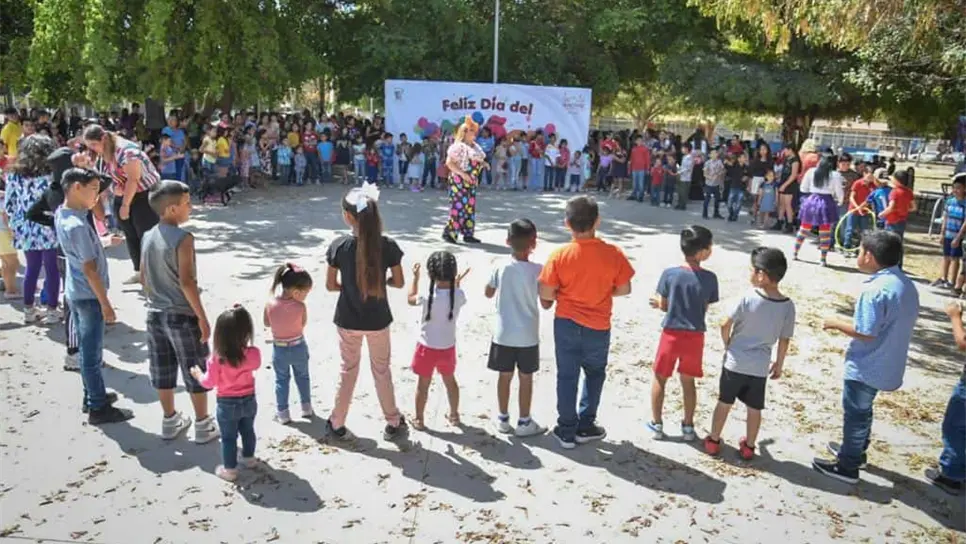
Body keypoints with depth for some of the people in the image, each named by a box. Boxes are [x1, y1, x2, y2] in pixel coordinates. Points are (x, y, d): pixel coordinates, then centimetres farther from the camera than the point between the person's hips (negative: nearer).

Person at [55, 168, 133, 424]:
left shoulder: (61, 213, -1)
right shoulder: (77, 226, -27)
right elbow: (89, 269, -24)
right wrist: (105, 303, -19)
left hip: (76, 293, 10)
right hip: (88, 296, -10)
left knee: (87, 350, 21)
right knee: (92, 354, 3)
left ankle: (93, 395, 36)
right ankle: (98, 408, 15)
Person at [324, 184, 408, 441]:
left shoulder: (339, 246, -15)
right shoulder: (388, 245, -15)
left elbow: (330, 285, -7)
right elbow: (399, 283, -7)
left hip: (348, 319, 0)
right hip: (378, 319, 0)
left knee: (348, 370, 18)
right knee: (382, 369, 17)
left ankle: (336, 424, 28)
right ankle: (393, 423, 29)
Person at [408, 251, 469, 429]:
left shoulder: (427, 297, -24)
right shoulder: (458, 295, -15)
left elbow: (411, 299, -2)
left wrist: (415, 277, 7)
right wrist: (457, 283, 15)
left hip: (427, 348, -3)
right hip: (448, 347, 3)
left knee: (423, 384, 12)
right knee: (450, 381, 23)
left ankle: (419, 419, 25)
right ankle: (454, 415, 37)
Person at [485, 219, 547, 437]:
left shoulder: (500, 267, -8)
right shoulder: (537, 270, -15)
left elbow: (488, 293, 7)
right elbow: (546, 304, -8)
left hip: (503, 334, 2)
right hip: (527, 336, -2)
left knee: (505, 376, 13)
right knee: (526, 378, 11)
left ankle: (503, 419, 25)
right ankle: (524, 422, 21)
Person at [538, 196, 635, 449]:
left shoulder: (560, 255, -15)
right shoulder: (613, 254, -13)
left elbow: (546, 295, -14)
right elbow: (624, 289, -4)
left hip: (566, 324, 0)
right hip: (598, 326, 1)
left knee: (567, 376, 13)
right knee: (595, 374, 22)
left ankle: (567, 430, 21)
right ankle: (585, 426, 26)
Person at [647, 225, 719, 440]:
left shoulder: (669, 274, -13)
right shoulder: (710, 278, -10)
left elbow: (664, 306, -5)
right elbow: (705, 309, 0)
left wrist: (658, 301, 17)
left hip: (671, 334, -1)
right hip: (695, 336, 1)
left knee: (659, 379, 15)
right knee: (688, 381, 18)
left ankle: (656, 424, 22)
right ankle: (688, 426, 27)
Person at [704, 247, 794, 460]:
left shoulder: (748, 299, -16)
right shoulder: (788, 306, -8)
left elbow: (725, 326, -12)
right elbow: (785, 340, 0)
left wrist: (728, 346, 7)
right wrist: (779, 364, 14)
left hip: (735, 362, -2)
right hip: (760, 367, 2)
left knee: (724, 403, 13)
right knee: (755, 408, 16)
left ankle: (713, 441, 24)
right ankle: (749, 447, 29)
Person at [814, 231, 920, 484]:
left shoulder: (875, 289, -27)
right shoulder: (907, 284, 2)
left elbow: (865, 333, -25)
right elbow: (893, 325, 11)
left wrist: (836, 323, -11)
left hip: (866, 366, -9)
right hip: (886, 364, 9)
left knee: (855, 413, 6)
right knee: (862, 410, 25)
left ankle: (847, 466, 19)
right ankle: (855, 450, 42)